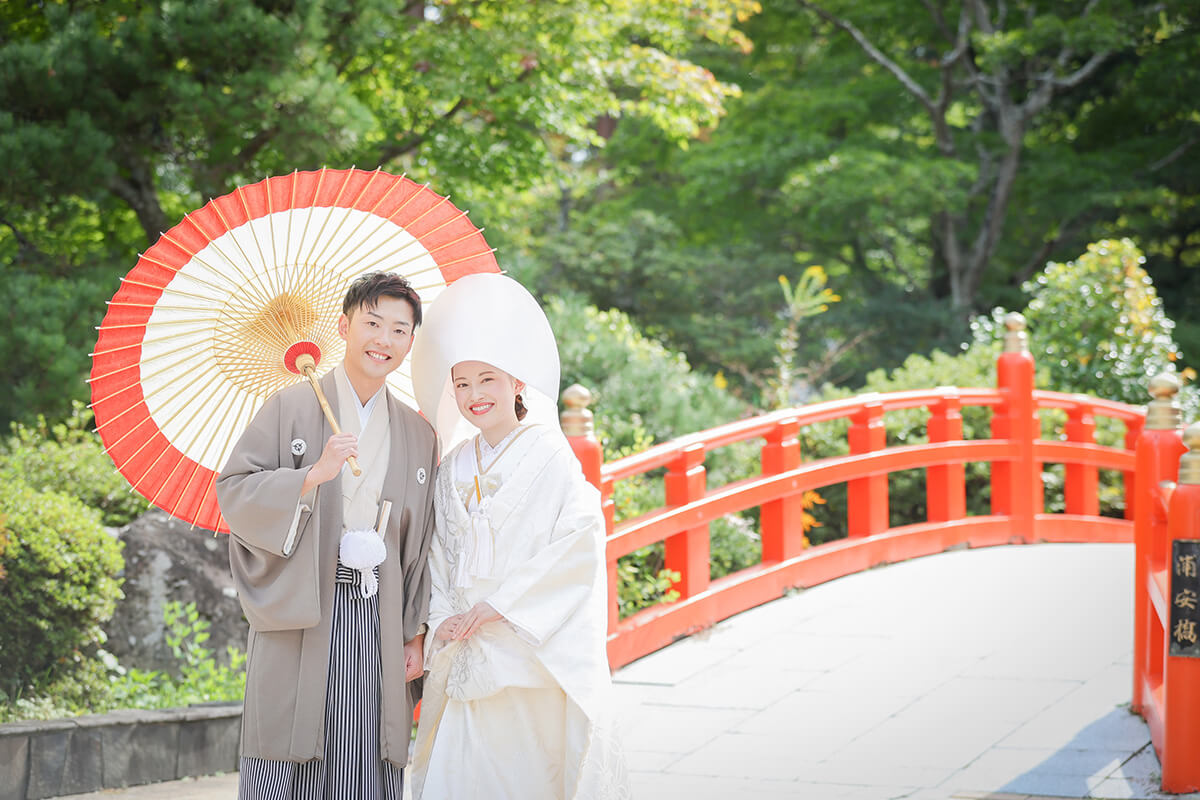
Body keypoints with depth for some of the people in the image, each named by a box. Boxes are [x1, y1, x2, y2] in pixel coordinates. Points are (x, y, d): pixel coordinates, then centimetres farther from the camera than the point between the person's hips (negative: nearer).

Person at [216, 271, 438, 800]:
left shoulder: (418, 436, 14)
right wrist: (312, 476, -16)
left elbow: (423, 545, 15)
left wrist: (416, 633, 8)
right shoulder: (292, 406, 4)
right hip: (300, 615, -3)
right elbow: (232, 490, -4)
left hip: (377, 622, 3)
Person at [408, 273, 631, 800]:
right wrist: (445, 621, -4)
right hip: (466, 656, 4)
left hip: (534, 654, -4)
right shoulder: (453, 471, 13)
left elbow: (578, 546, -12)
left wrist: (495, 607, -14)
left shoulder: (549, 457, -3)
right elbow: (441, 557, 14)